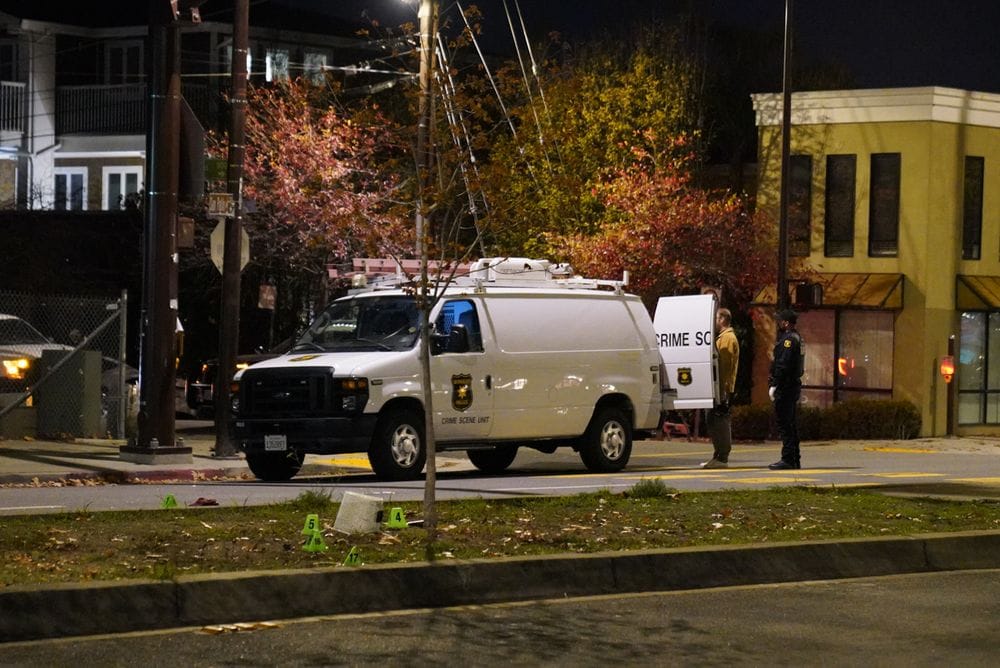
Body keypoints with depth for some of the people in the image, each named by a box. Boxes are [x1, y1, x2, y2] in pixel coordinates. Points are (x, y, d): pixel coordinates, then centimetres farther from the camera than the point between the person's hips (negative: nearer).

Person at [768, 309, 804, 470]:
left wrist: (774, 385, -21)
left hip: (785, 388, -11)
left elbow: (783, 365, -21)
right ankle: (795, 459, 18)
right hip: (794, 385, 11)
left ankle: (787, 459, -11)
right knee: (791, 424, 14)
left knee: (784, 424, -9)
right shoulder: (796, 338, 17)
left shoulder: (788, 339, -14)